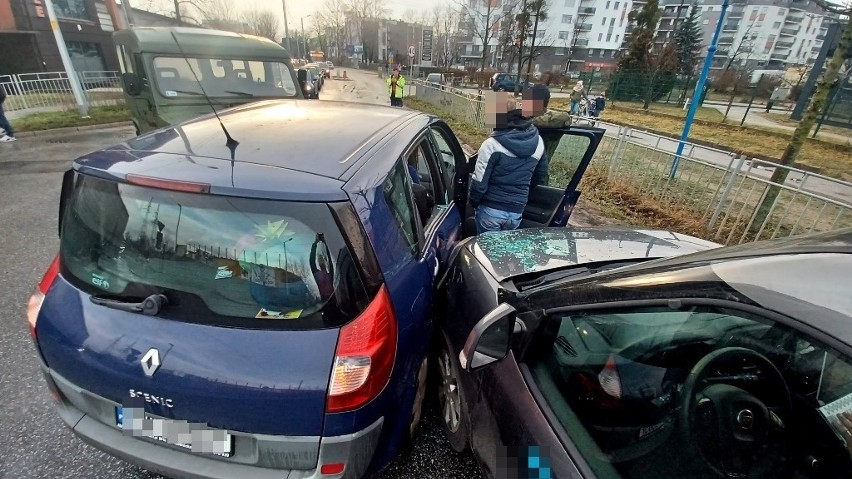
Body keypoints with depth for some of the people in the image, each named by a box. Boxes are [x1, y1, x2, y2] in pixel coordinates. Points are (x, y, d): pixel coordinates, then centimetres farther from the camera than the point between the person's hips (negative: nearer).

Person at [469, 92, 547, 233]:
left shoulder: (491, 144, -18)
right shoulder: (537, 141, 1)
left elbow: (479, 182, -15)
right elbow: (540, 174, 15)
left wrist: (473, 202, 3)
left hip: (491, 210, -4)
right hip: (516, 211, 5)